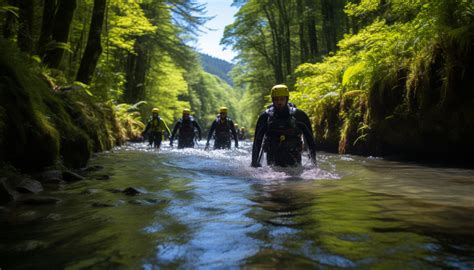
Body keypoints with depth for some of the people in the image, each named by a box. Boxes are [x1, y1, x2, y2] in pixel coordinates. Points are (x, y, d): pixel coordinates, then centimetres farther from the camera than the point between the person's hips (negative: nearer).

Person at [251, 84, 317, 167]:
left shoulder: (298, 115, -2)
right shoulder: (265, 117, -1)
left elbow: (310, 138, 5)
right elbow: (257, 141, 2)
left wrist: (314, 160, 3)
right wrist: (254, 162, -3)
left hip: (294, 159, 0)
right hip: (273, 159, 0)